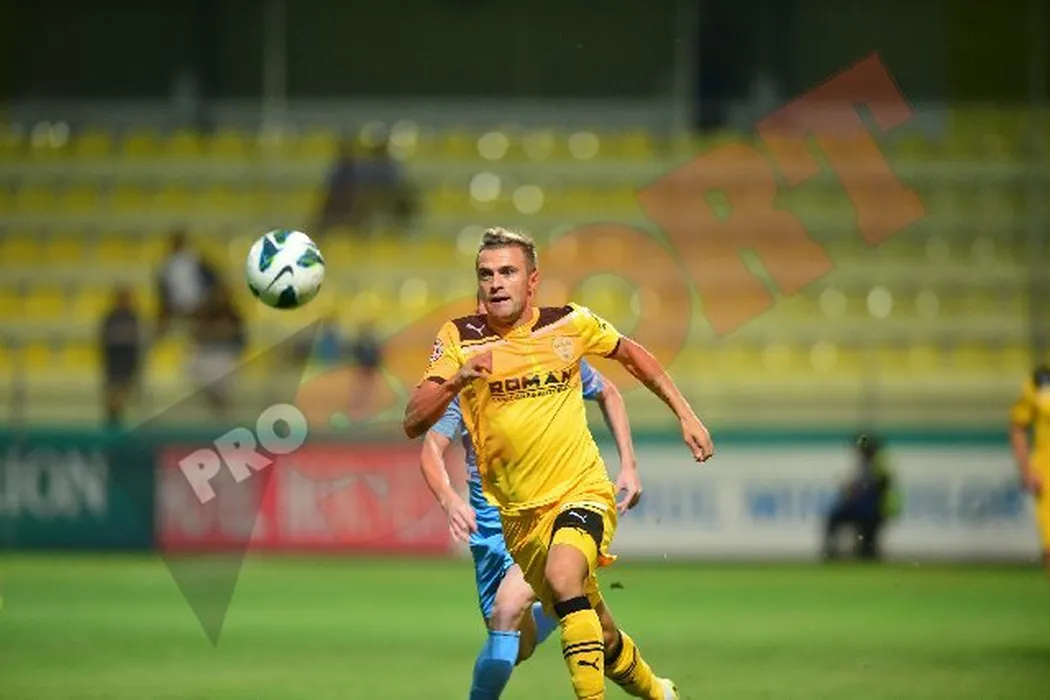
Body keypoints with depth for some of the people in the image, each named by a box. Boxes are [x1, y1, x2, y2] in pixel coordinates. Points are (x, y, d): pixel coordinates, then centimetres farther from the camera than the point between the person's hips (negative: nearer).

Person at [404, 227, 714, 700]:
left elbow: (629, 353, 18)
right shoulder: (460, 338, -5)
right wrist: (455, 379, -28)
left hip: (581, 492, -2)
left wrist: (684, 414, 15)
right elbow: (413, 423, -11)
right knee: (601, 643, 9)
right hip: (518, 515, 2)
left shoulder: (570, 324, -2)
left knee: (563, 578, -33)